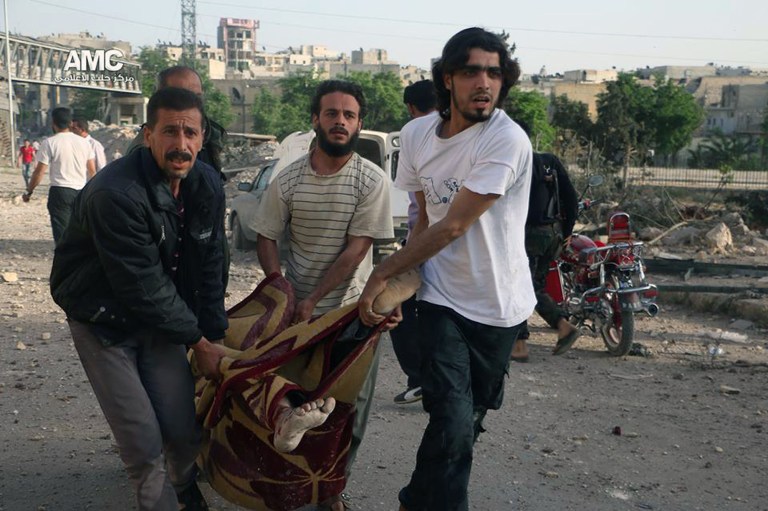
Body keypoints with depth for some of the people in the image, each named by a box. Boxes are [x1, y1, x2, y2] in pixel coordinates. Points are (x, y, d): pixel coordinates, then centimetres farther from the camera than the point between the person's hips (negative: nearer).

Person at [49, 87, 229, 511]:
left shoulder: (207, 184, -7)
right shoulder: (114, 194, -29)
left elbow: (209, 265, 2)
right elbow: (144, 289, -25)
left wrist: (215, 334, -1)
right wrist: (198, 342, -16)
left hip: (159, 316, 5)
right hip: (103, 320, -5)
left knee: (184, 429, 4)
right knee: (143, 443, -5)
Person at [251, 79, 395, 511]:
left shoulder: (372, 181, -11)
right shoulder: (289, 179, -2)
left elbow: (356, 249, -13)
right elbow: (266, 237, 4)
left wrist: (312, 300, -15)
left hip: (351, 308, -2)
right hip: (298, 308, 2)